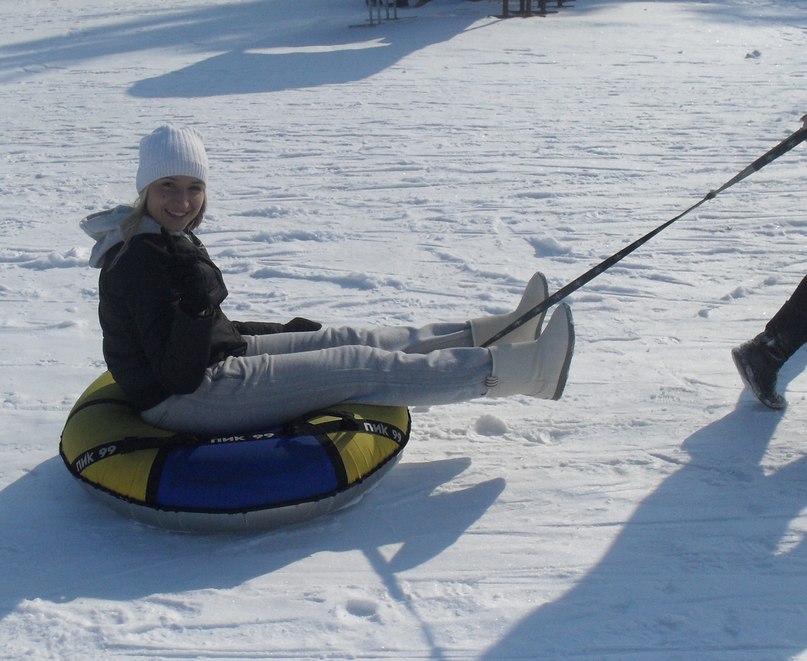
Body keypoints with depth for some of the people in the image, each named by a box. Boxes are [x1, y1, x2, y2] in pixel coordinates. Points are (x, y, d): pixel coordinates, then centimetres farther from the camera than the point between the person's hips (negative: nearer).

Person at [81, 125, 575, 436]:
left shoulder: (171, 240, 8)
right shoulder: (140, 261, -22)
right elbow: (178, 373, -27)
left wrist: (287, 331, 20)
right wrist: (196, 303, -41)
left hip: (220, 359, 10)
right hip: (186, 402, -10)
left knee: (346, 340, 8)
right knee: (360, 366, -11)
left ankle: (489, 335, 15)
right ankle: (515, 369, -7)